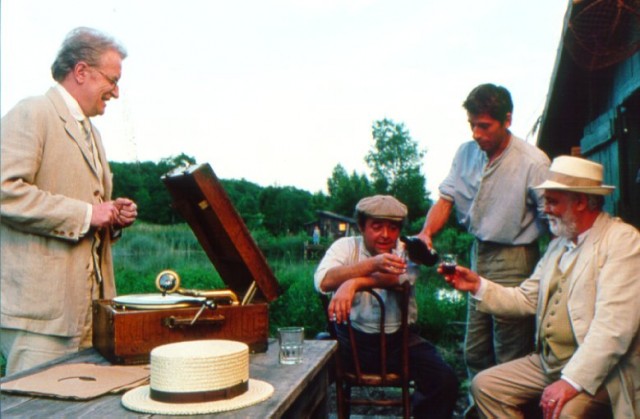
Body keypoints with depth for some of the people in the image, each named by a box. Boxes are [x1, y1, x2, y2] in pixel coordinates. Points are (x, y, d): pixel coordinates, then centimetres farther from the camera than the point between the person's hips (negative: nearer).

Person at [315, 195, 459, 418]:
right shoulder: (345, 246, 0)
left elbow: (398, 278, -21)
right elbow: (323, 281, -20)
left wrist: (353, 283, -35)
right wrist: (372, 264, -32)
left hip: (397, 338, 1)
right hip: (350, 336, -1)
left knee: (445, 381, -16)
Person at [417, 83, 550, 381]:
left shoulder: (533, 161, -14)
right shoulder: (466, 153, 4)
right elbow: (446, 198, 3)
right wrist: (427, 232, -16)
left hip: (514, 259, -6)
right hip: (478, 254, 6)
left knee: (511, 357, 1)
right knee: (474, 352, 15)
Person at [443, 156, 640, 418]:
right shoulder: (559, 244, 16)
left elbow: (614, 326, -22)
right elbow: (526, 299, 16)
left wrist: (572, 381, -28)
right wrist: (478, 286, 2)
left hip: (598, 370, -8)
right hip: (548, 363, 8)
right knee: (484, 385, 0)